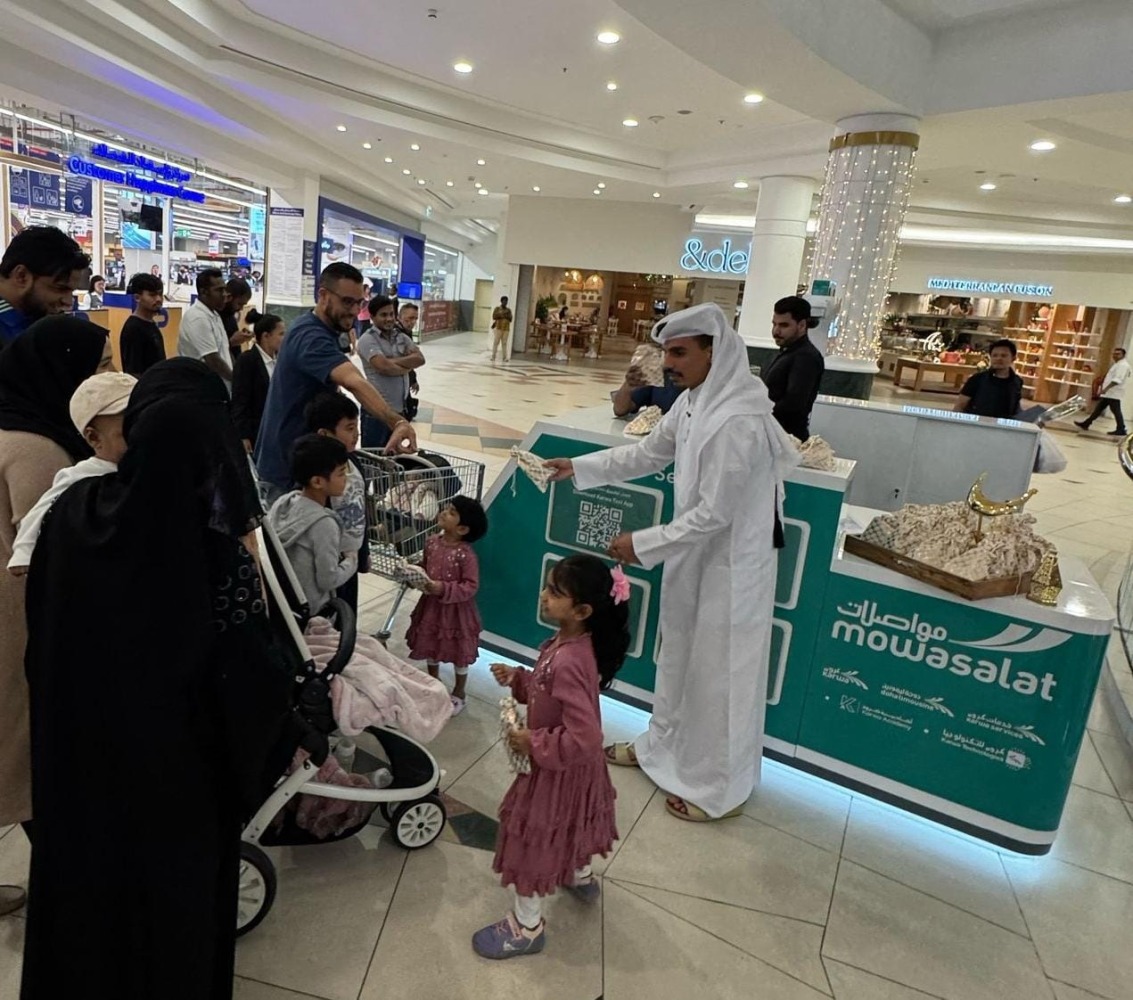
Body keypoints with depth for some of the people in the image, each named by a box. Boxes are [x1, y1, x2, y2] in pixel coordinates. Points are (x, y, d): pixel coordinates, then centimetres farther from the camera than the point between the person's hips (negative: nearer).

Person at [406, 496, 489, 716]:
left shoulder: (465, 554, -25)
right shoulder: (432, 542, -6)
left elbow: (471, 586, -23)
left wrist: (443, 589, -30)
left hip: (456, 610, -6)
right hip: (431, 605, 6)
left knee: (458, 654, 13)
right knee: (429, 647, 22)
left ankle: (459, 693, 35)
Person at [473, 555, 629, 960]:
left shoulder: (569, 662, -38)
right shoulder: (568, 643, -9)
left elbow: (583, 739, -39)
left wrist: (533, 743, -28)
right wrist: (518, 679, -4)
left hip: (561, 768, -9)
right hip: (573, 765, 9)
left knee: (535, 838, 11)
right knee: (567, 824, 33)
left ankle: (526, 927, 33)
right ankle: (582, 878, 60)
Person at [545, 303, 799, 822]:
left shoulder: (739, 421, -29)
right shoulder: (695, 402, 0)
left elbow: (714, 513, -27)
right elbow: (648, 454, 13)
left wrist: (643, 544, -19)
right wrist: (579, 467, 9)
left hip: (730, 565, -9)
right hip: (696, 556, 9)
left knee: (718, 673, 7)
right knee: (679, 656, 23)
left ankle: (720, 787, 28)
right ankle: (664, 746, 44)